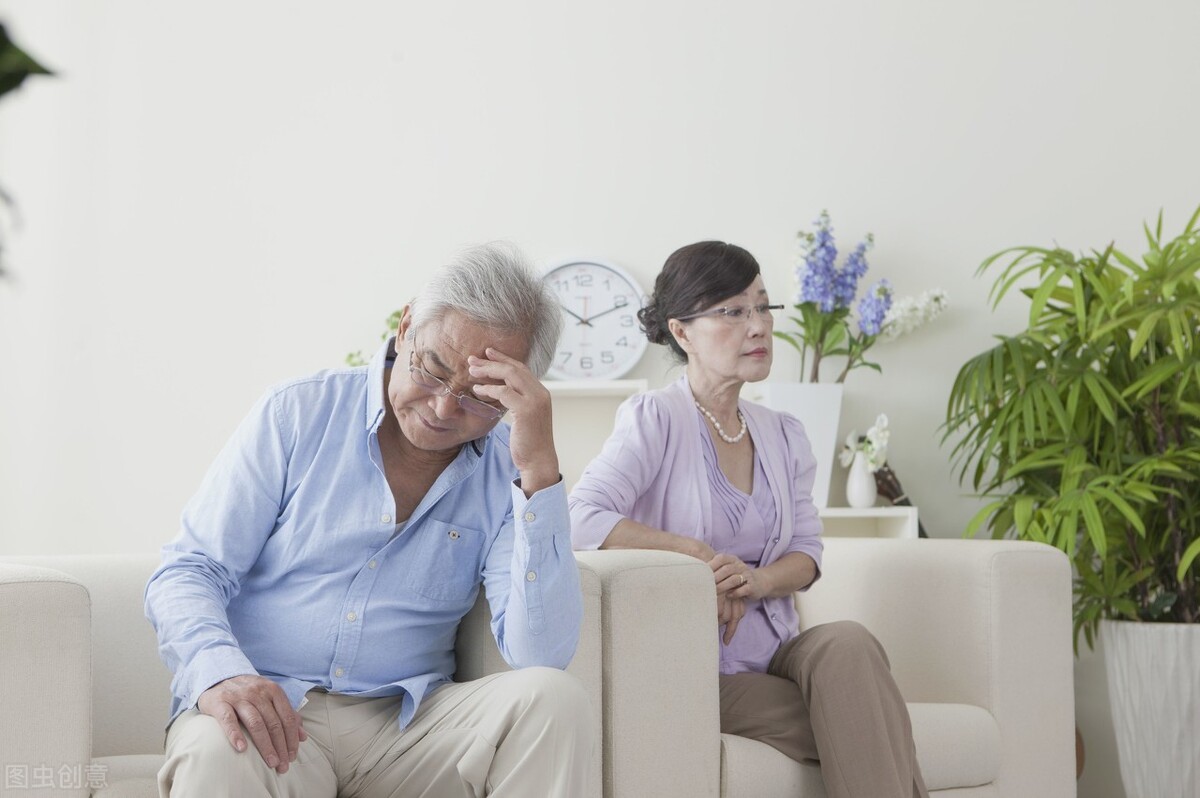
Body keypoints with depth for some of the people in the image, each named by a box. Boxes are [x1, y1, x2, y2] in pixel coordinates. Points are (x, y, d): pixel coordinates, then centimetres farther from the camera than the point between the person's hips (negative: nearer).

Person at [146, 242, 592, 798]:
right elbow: (186, 572, 0)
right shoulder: (298, 415, 2)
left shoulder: (505, 475, 3)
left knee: (553, 697, -23)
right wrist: (220, 671, -23)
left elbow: (542, 655, -11)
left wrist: (539, 471, -18)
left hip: (403, 727, 3)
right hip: (268, 713, -2)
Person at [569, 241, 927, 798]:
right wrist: (696, 554, -18)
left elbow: (807, 553, 11)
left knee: (847, 642, -30)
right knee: (866, 732, -27)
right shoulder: (655, 419, -7)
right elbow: (581, 520, -20)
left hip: (774, 654, 6)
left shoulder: (783, 435, 14)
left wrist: (756, 581, -11)